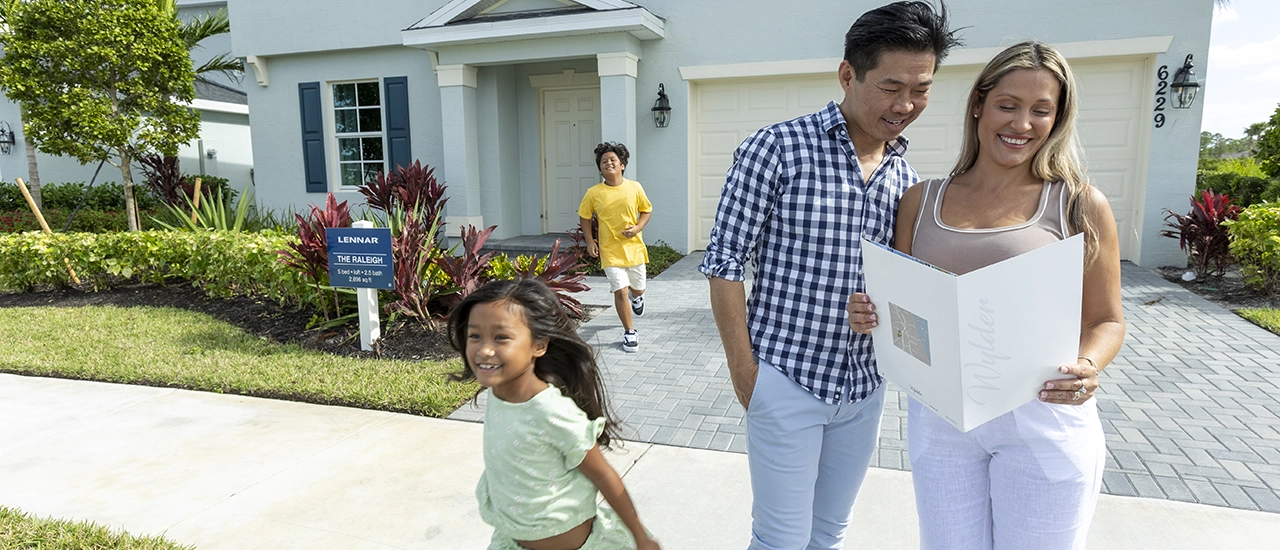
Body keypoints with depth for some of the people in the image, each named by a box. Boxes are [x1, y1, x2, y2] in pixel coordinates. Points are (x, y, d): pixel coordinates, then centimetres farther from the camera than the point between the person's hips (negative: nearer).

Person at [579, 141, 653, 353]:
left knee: (638, 288, 17)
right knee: (620, 291, -8)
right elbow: (585, 216, 6)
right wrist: (590, 241, -2)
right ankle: (629, 332, 9)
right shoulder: (593, 193, -7)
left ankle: (636, 296, 57)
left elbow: (647, 210, 6)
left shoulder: (634, 188, -6)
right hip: (610, 251, -2)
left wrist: (637, 228, -11)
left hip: (634, 247, 2)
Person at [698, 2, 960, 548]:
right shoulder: (775, 149, -13)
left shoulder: (906, 177, 6)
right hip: (786, 380, -5)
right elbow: (725, 262, -12)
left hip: (864, 385, 6)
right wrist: (744, 372, -12)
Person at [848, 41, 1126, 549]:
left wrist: (1088, 367, -19)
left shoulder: (1080, 205, -2)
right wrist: (870, 315, -10)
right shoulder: (921, 202, 4)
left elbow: (1105, 320, 2)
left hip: (1042, 418, -2)